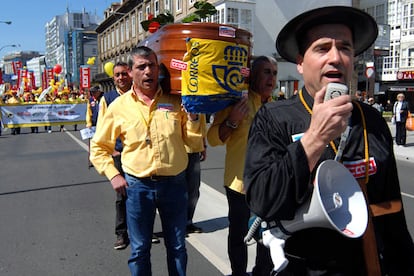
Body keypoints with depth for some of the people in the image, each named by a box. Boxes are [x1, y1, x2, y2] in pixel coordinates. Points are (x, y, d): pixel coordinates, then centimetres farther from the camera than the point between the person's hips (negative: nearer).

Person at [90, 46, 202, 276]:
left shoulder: (175, 101, -1)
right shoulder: (119, 106, -2)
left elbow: (193, 141, 1)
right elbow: (99, 147, 7)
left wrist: (193, 114, -14)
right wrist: (113, 175, -3)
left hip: (174, 183, 1)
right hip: (137, 185, 0)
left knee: (177, 247, 17)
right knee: (139, 249, 14)